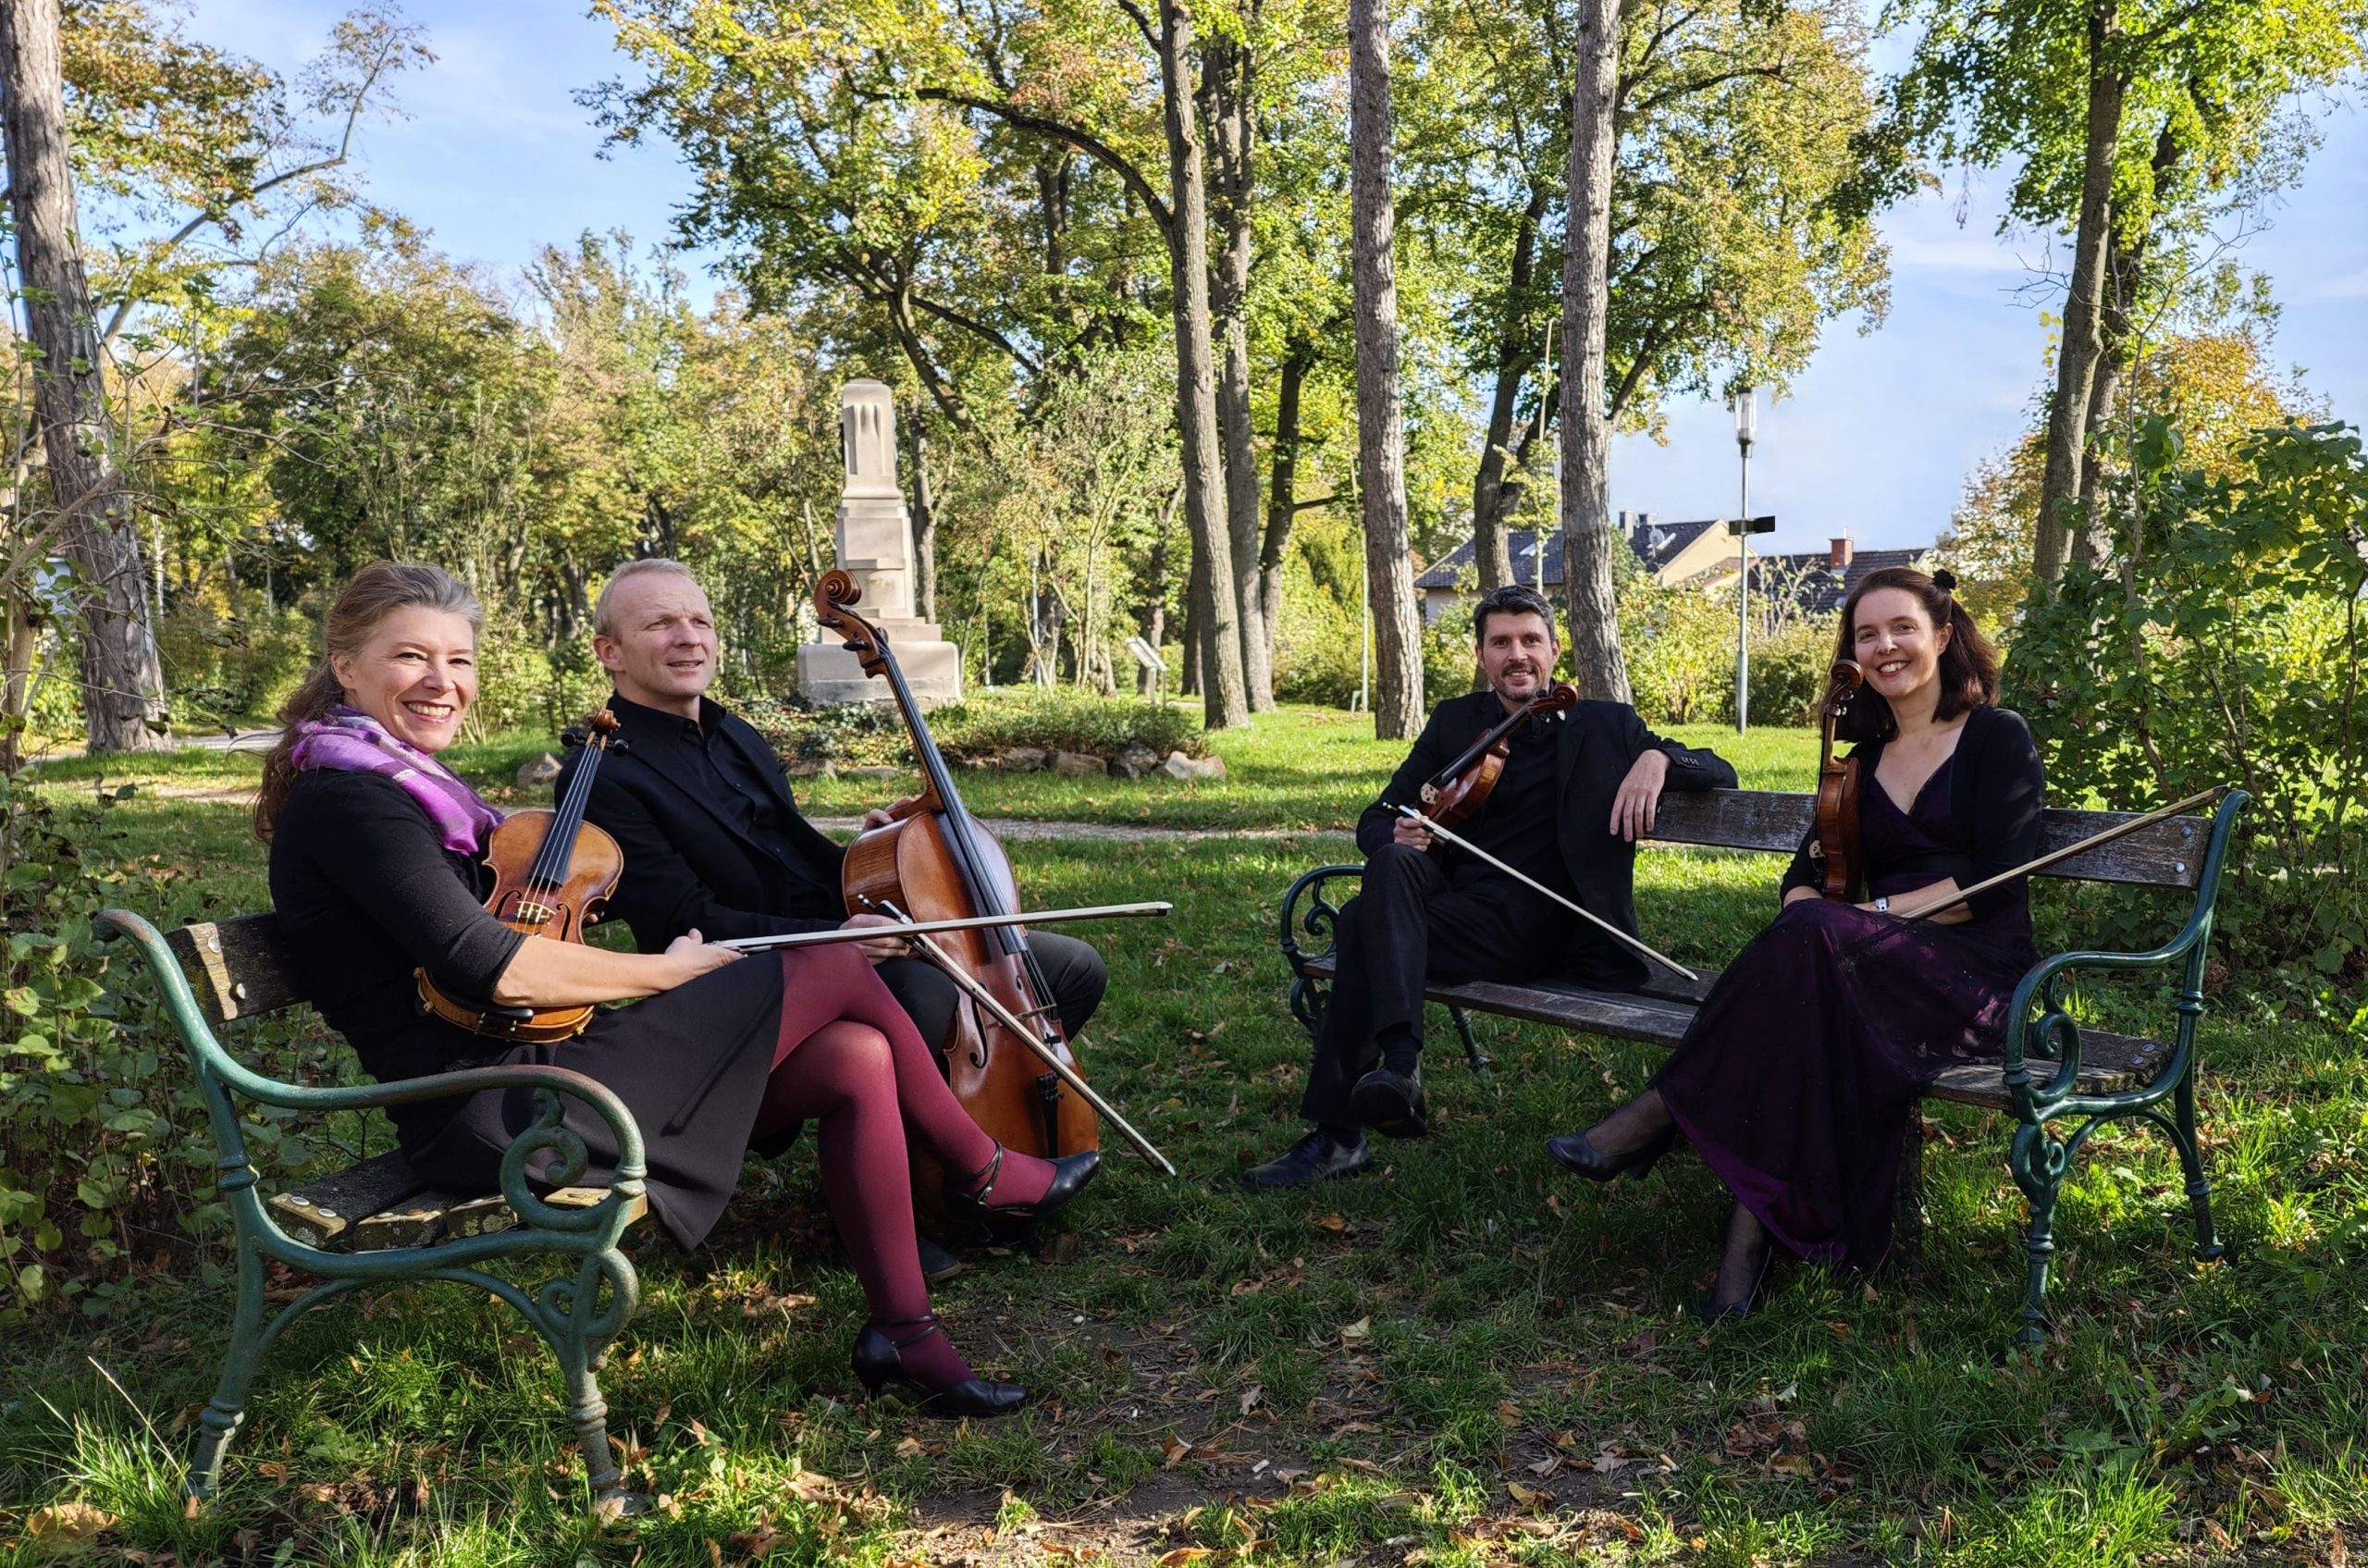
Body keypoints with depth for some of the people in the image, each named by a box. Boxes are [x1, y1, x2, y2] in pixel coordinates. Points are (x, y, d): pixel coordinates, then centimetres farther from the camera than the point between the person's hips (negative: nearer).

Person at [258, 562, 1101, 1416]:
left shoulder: (402, 785, 19)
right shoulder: (345, 797, -13)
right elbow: (491, 968, -22)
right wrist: (669, 971, -12)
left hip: (534, 1069, 10)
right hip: (494, 1113, -10)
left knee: (857, 1058, -5)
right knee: (835, 967, -11)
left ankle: (903, 1331, 5)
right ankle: (984, 1171, 12)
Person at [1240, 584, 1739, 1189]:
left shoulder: (1604, 728, 12)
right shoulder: (1455, 721, 18)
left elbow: (1719, 774, 12)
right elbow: (1374, 821, 17)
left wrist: (1657, 756, -11)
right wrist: (1397, 835, -10)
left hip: (1530, 926, -3)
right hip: (1448, 899, 4)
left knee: (1365, 922, -29)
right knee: (1392, 864, -33)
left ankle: (1338, 1136, -28)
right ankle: (1401, 1064, -41)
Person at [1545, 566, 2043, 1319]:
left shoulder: (1997, 736, 3)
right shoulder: (1861, 755, 19)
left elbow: (1996, 882, -7)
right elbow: (1807, 873, 10)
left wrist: (1876, 912, -14)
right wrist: (1801, 915, -14)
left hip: (1977, 972, -4)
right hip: (1875, 971, 4)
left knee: (1817, 936, -35)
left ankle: (1662, 1113, -29)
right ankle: (1755, 1221, -39)